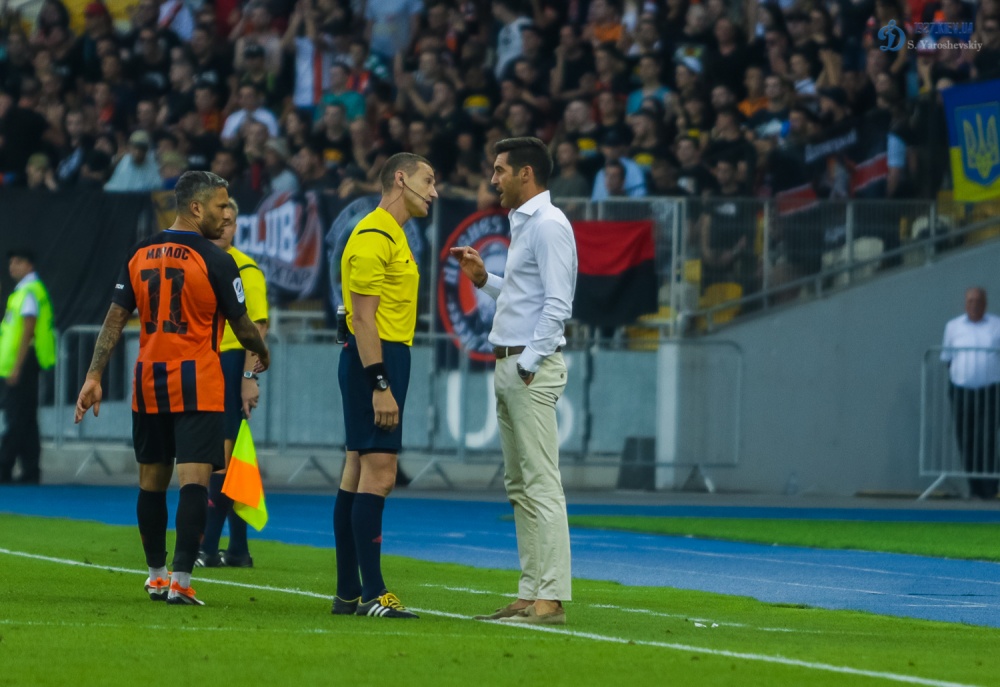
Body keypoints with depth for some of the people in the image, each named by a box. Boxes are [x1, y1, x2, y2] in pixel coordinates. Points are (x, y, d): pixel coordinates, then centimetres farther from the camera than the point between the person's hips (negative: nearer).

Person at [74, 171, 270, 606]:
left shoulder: (139, 255, 6)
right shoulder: (215, 261, -9)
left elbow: (114, 319, 5)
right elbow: (242, 327, -2)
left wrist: (94, 376, 6)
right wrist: (263, 355, 18)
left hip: (148, 387, 6)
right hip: (198, 388, -6)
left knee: (152, 480, 14)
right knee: (194, 481, -8)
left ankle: (156, 576, 24)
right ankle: (180, 581, -16)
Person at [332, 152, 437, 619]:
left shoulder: (390, 235, 19)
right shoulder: (374, 237, -13)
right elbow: (362, 318, -19)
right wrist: (380, 385, -23)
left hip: (382, 360, 11)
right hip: (376, 359, -11)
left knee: (358, 473, 10)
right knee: (378, 474, -12)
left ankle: (348, 593, 12)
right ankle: (372, 594, -15)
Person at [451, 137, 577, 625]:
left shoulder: (548, 225, -12)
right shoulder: (522, 224, 19)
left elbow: (556, 305, -19)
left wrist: (528, 364, -20)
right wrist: (483, 280, 15)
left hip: (532, 369, -11)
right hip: (509, 365, 11)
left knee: (541, 484, -11)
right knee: (519, 487, 10)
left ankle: (551, 598, -13)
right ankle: (531, 593, 12)